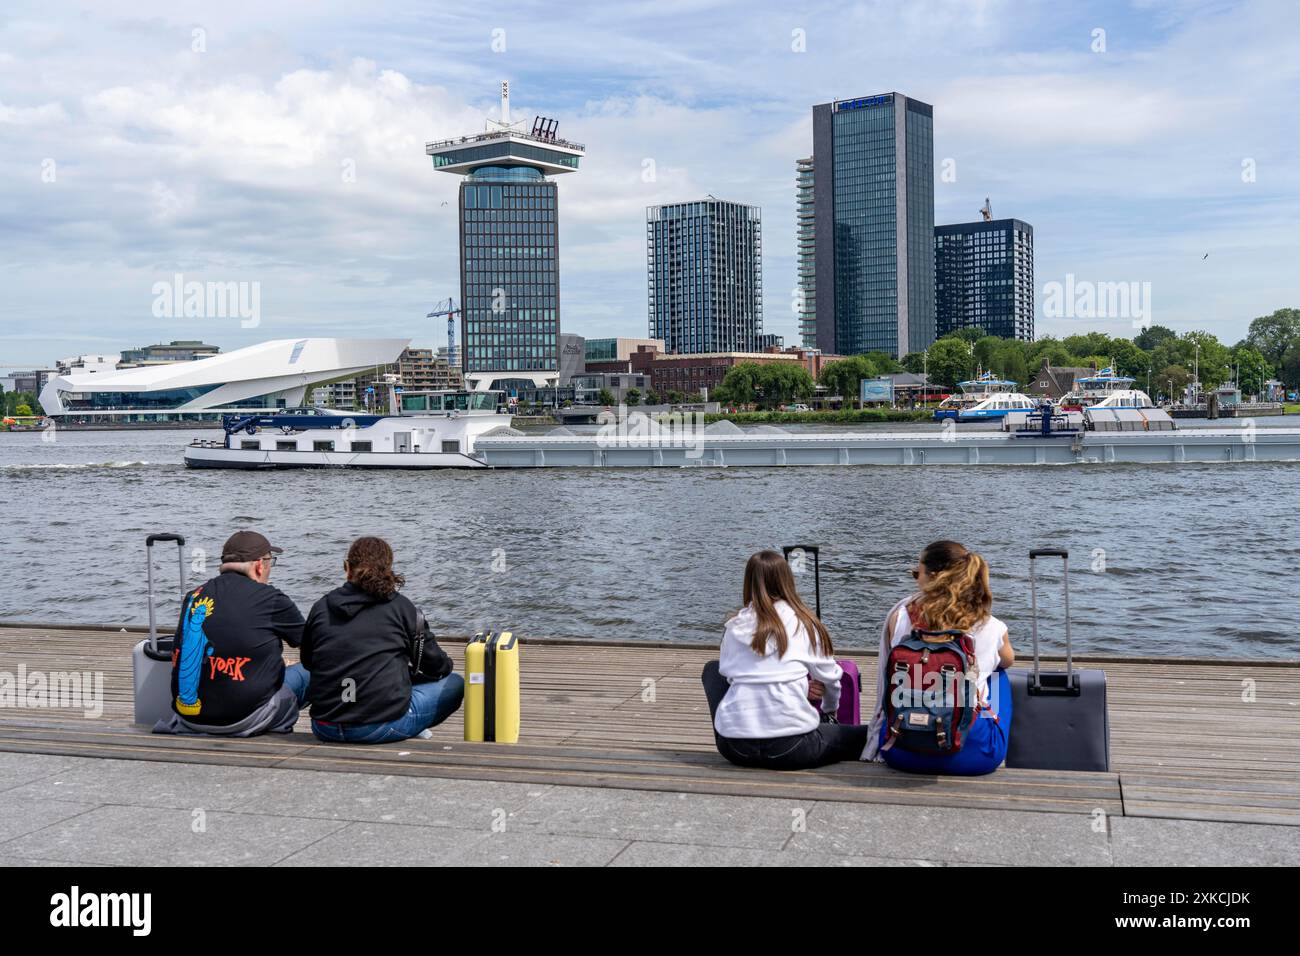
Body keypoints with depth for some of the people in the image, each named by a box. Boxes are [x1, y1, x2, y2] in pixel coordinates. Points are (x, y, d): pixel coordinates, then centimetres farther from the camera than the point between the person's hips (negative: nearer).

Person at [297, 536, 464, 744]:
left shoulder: (320, 608, 6)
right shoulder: (400, 606, -1)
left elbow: (307, 663, 20)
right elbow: (437, 666, 6)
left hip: (324, 729, 4)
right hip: (383, 728, -4)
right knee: (454, 684, 15)